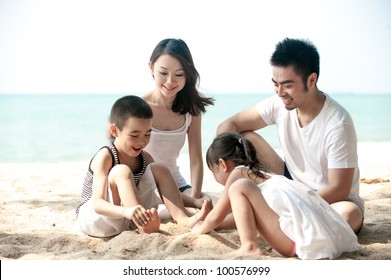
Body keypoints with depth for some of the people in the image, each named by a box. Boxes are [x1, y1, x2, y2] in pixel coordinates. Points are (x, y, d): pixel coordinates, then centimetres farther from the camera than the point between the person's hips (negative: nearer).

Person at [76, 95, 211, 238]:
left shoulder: (145, 158, 2)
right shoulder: (105, 157, -20)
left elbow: (168, 192, 6)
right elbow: (97, 204, -31)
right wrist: (126, 211, -51)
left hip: (125, 220, 7)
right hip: (93, 219, -6)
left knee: (158, 169, -5)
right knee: (121, 171, -29)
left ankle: (184, 218, -22)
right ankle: (143, 225, -45)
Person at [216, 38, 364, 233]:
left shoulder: (338, 124, -26)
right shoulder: (278, 105, -10)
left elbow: (339, 190, -24)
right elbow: (228, 126, -7)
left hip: (331, 201, -4)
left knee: (347, 214, -40)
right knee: (246, 138, -11)